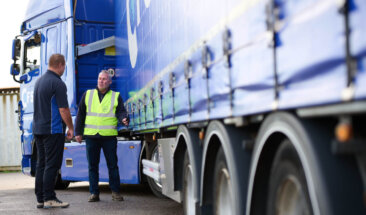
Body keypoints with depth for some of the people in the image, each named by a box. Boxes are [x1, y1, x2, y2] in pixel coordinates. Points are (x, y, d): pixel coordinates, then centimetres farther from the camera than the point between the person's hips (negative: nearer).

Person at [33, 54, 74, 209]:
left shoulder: (39, 81, 14)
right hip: (53, 129, -9)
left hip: (38, 129, 9)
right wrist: (70, 128, -5)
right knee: (52, 164, -5)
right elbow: (63, 110, -15)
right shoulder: (57, 83, -13)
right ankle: (49, 198, -3)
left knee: (41, 164, 10)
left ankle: (40, 199, 13)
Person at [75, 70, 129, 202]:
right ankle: (94, 193, 12)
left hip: (109, 136, -1)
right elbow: (80, 114, 13)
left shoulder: (116, 96, 9)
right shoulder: (87, 94, 12)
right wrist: (78, 132, 9)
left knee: (112, 165, 3)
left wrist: (124, 118, -23)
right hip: (91, 136, 1)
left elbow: (120, 112, 0)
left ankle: (115, 192, 13)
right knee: (92, 166, 5)